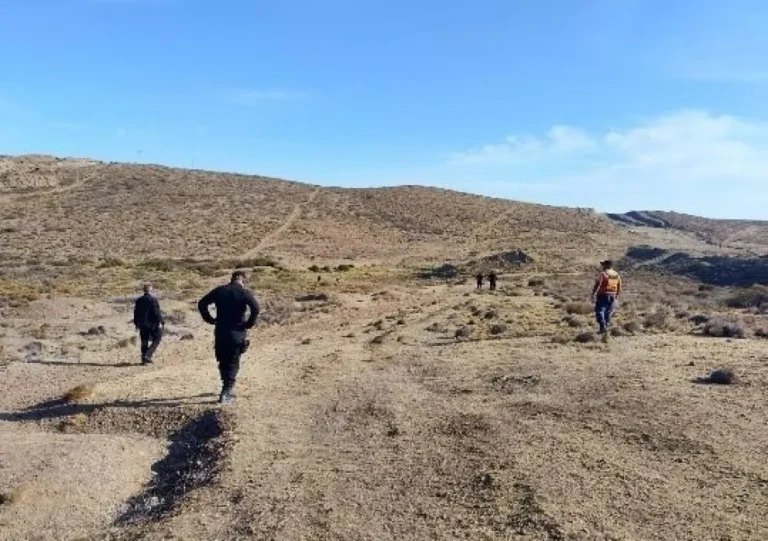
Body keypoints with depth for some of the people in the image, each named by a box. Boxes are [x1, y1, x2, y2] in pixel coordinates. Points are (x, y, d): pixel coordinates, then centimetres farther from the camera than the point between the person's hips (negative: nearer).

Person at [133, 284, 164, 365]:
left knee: (144, 342, 12)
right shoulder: (153, 299, -11)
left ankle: (144, 359, 13)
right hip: (153, 324, -6)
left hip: (142, 324, 6)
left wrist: (136, 323, 21)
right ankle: (148, 355, -10)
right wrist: (160, 322, -10)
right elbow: (157, 312, -14)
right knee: (156, 340, 5)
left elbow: (136, 312, 14)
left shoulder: (138, 300, 9)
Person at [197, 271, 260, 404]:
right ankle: (226, 393, -2)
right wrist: (250, 323, -10)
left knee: (223, 362, 18)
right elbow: (255, 307, -22)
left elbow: (202, 304, 7)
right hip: (237, 333, -3)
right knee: (233, 364, 5)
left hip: (220, 332, 4)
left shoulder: (220, 291, 6)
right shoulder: (244, 293, -7)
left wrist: (210, 319, 10)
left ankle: (227, 389, 30)